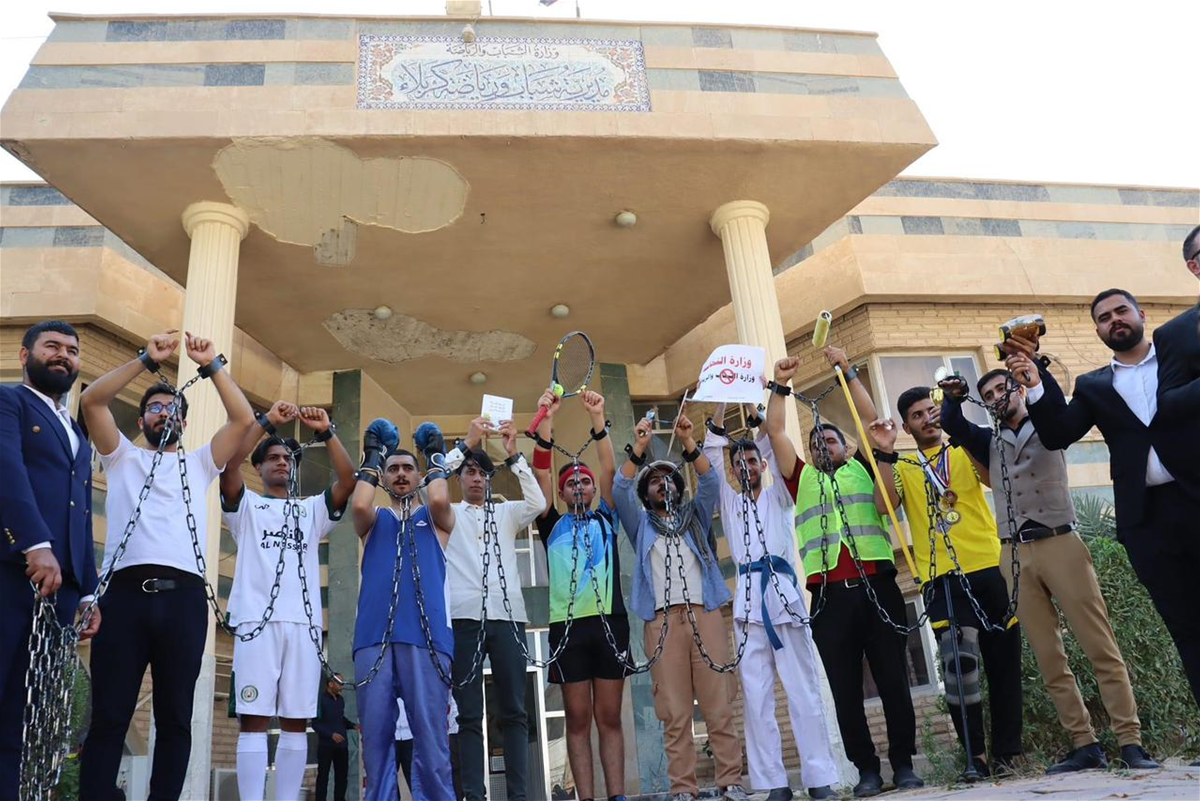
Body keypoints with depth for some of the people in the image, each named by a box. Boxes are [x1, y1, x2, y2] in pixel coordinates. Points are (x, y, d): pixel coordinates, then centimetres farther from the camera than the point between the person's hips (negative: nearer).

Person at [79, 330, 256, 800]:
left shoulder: (200, 464, 22)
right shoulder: (122, 457, 21)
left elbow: (244, 419, 9)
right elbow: (91, 400, 6)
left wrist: (211, 365, 6)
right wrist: (148, 359, 1)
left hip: (183, 597, 1)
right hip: (125, 592, -1)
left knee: (175, 718, 3)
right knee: (109, 716, -1)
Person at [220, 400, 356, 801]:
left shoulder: (312, 509, 22)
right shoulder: (246, 505, 16)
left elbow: (348, 481, 5)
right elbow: (228, 468, -4)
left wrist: (326, 432, -4)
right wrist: (266, 421, -8)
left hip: (303, 621, 3)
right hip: (257, 619, -2)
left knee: (296, 722, 2)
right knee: (253, 719, -6)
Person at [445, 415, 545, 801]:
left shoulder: (506, 512, 19)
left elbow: (537, 502, 0)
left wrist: (513, 454, -6)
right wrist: (468, 443, -8)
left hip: (507, 614, 2)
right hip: (464, 617, -1)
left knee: (513, 710, 0)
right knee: (468, 713, -2)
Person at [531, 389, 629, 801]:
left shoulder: (606, 518, 15)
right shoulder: (553, 525, 13)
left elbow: (609, 470, 2)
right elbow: (539, 476, 1)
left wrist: (597, 419, -8)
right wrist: (546, 421, -9)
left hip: (610, 621, 1)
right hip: (567, 625, -1)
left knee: (609, 717, 5)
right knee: (578, 720, 3)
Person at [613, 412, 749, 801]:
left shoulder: (695, 516, 22)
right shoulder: (641, 523, 20)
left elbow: (710, 481, 8)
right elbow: (620, 490, 5)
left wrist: (688, 442, -3)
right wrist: (638, 448, -3)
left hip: (705, 614, 1)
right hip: (662, 620, 0)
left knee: (719, 704, -3)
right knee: (674, 712, -4)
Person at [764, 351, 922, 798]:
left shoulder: (862, 469, 18)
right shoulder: (802, 481, 19)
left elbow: (870, 417, 10)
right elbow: (775, 433, 14)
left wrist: (847, 371, 8)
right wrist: (780, 386, 12)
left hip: (877, 586, -1)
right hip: (829, 595, 1)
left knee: (893, 681, 2)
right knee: (846, 688, 3)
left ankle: (903, 763, 13)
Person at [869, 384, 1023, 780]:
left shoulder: (965, 451, 13)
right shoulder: (902, 468, 12)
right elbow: (884, 506, -5)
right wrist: (885, 454, -11)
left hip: (989, 568, 2)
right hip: (942, 577, -1)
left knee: (1004, 661, 5)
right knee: (959, 661, -16)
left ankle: (1005, 753, 18)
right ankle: (974, 754, -4)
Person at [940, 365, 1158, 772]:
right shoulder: (990, 441, 17)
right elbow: (952, 425, 7)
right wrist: (953, 398, -12)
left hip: (1060, 543, -2)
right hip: (1016, 555, 3)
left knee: (1100, 646, -5)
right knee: (1049, 659, 1)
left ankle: (1130, 742, -2)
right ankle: (1085, 745, 6)